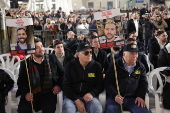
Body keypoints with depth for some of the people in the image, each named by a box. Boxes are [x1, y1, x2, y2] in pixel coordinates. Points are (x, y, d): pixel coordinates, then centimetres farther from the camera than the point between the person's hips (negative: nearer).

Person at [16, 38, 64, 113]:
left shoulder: (52, 58, 5)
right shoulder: (25, 63, 4)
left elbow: (62, 73, 13)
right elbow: (21, 81, 7)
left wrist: (59, 85, -1)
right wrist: (26, 93, -9)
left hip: (48, 92, 0)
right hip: (31, 93, 0)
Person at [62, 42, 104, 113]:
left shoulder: (96, 66, 4)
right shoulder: (70, 66, 1)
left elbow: (100, 85, 6)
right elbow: (66, 85, -1)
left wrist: (92, 94, -16)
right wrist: (76, 100, -14)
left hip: (89, 97, 1)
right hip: (72, 96, -1)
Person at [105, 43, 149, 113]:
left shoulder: (140, 67, 11)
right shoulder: (114, 66, 1)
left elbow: (144, 83, 16)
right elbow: (108, 82, -2)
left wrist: (141, 96, 0)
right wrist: (114, 95, -16)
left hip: (133, 98, 3)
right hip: (115, 97, -2)